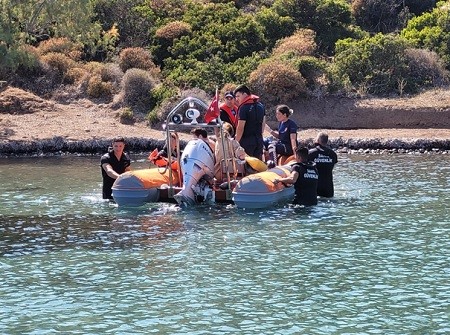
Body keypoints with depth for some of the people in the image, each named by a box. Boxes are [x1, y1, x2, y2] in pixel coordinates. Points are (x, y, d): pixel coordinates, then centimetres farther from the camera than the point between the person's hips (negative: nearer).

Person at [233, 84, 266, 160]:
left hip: (247, 140, -7)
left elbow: (240, 127, -18)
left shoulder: (244, 108, -15)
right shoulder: (261, 105, 10)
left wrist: (236, 142, -11)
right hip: (259, 140, 8)